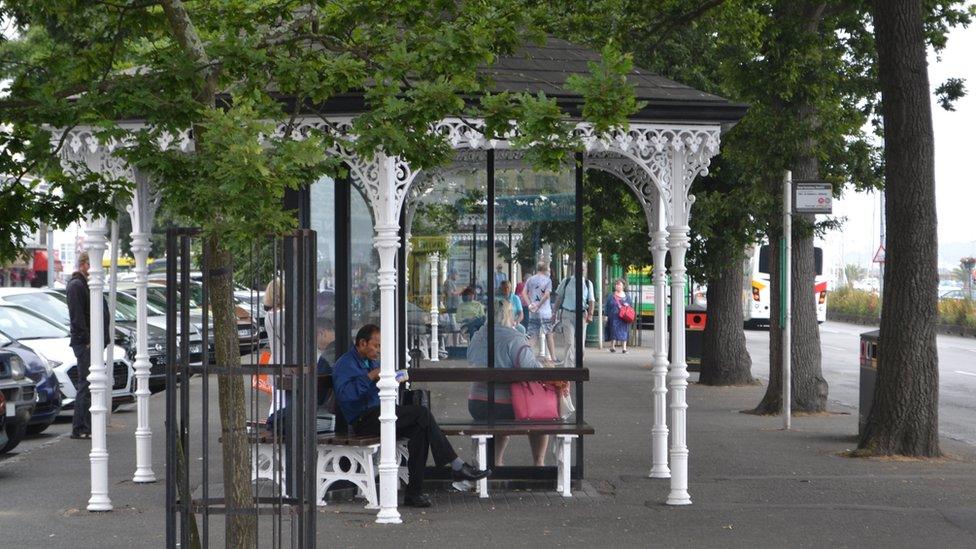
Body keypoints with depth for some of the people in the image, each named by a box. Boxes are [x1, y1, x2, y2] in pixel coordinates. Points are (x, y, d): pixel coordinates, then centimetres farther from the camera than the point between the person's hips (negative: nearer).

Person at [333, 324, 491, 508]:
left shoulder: (372, 362, 25)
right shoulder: (346, 363, -3)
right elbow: (344, 394, -22)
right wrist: (370, 377, -21)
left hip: (379, 417, 9)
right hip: (365, 421, -9)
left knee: (419, 429, -22)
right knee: (421, 413, -22)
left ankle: (414, 493, -23)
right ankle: (457, 466, -19)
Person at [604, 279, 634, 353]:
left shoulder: (626, 296, 12)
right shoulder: (611, 296, 10)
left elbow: (631, 305, 15)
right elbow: (606, 307, 9)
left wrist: (628, 305, -8)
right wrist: (606, 315, 0)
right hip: (614, 317, -1)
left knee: (624, 332, -1)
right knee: (614, 330, -6)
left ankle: (624, 348, 0)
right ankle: (612, 346, 0)